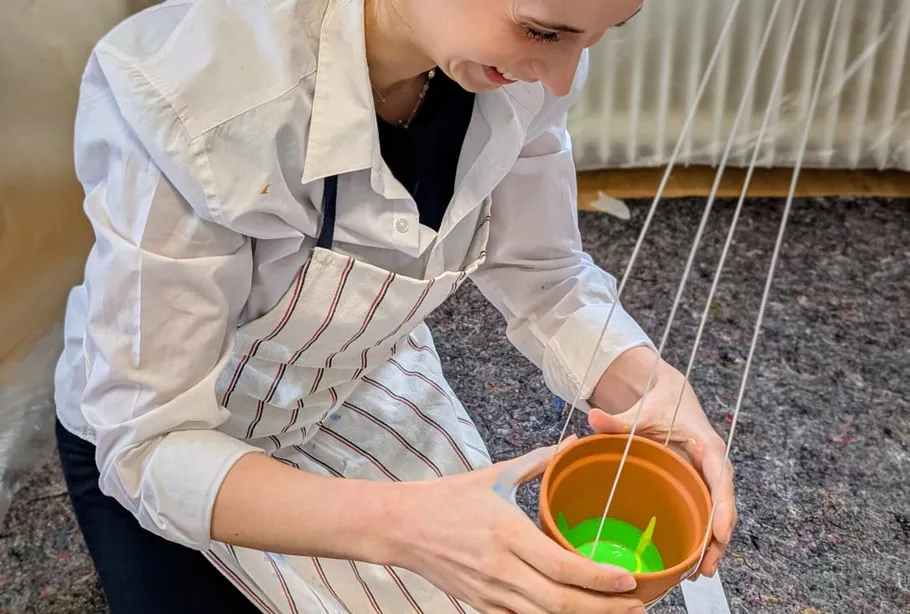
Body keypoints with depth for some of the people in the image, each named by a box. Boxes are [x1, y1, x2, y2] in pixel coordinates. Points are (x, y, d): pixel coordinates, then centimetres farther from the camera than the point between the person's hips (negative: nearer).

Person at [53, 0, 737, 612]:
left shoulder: (516, 65, -20)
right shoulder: (202, 87, -36)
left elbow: (541, 276, -9)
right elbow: (147, 442, -30)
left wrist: (653, 385, -28)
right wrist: (400, 523, -45)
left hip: (363, 387, 4)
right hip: (156, 443, -3)